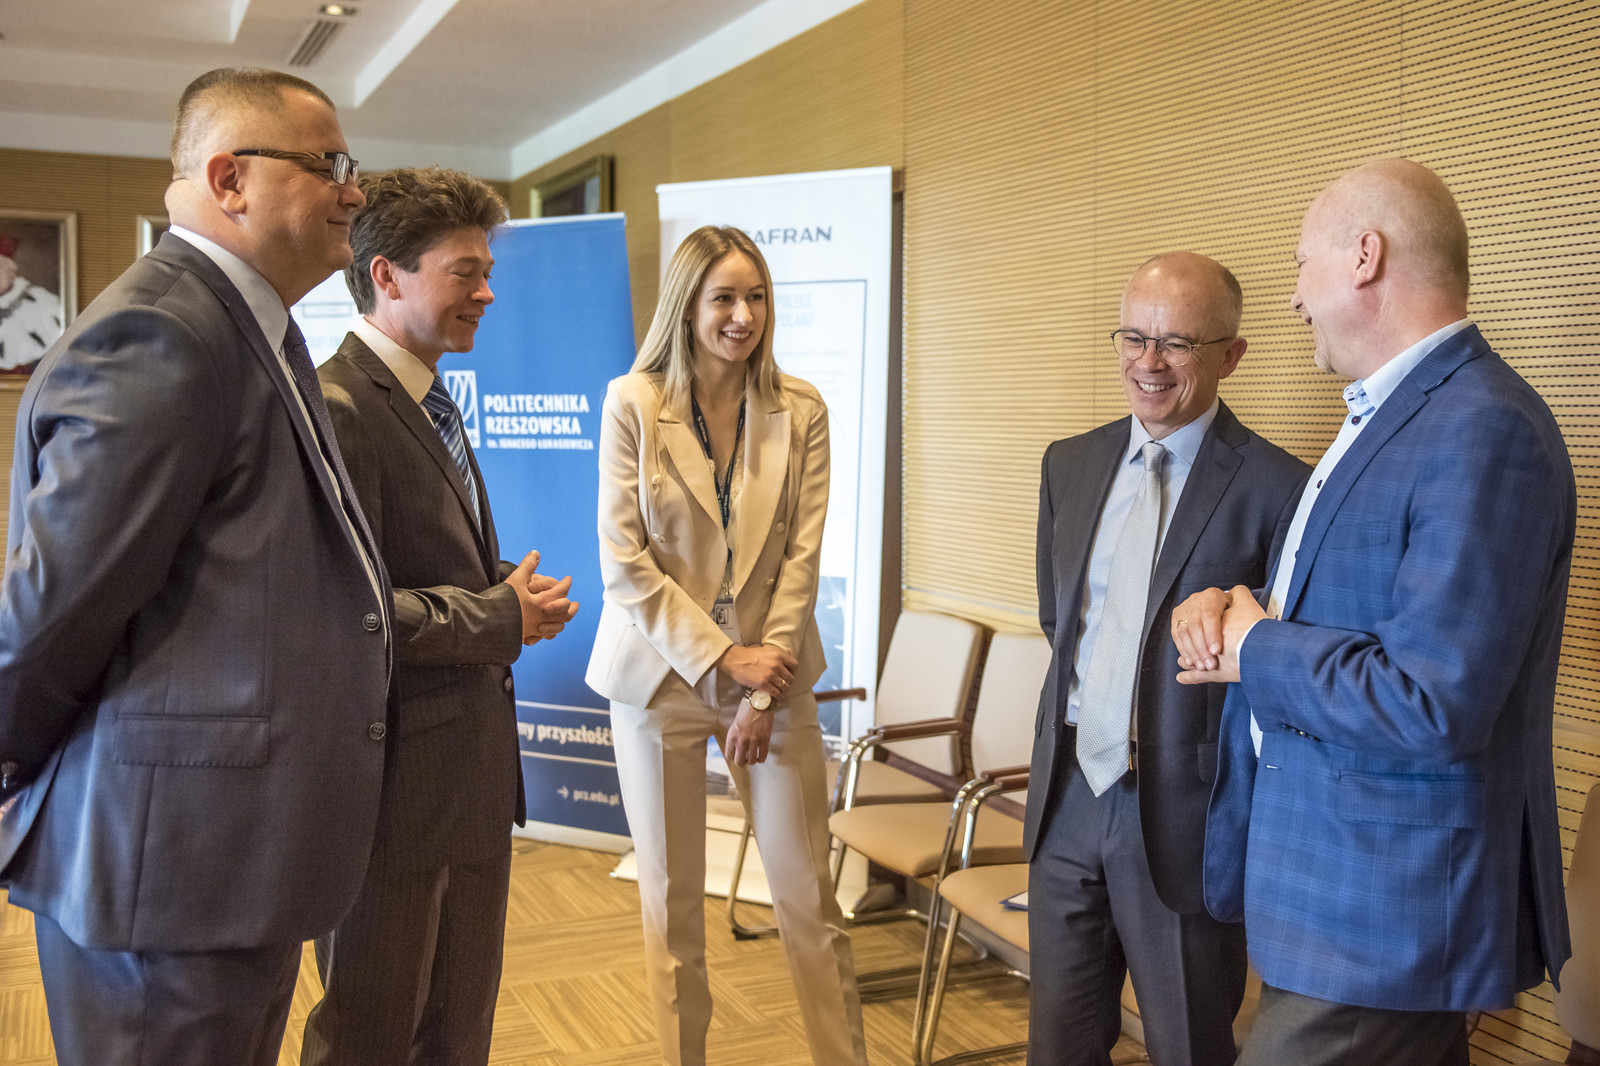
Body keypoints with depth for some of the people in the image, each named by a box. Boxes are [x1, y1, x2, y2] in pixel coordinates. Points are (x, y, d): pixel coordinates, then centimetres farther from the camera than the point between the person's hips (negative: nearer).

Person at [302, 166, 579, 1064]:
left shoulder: (433, 406, 14)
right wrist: (500, 617, -16)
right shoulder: (337, 409, -19)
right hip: (397, 779, -9)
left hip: (472, 770, 10)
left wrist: (508, 588, 2)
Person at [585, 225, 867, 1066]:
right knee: (671, 904, 10)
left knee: (809, 901, 6)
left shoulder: (800, 411, -1)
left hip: (774, 676, 1)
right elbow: (622, 562, -9)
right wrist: (721, 660, -13)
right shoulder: (632, 403, -5)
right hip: (661, 672, -1)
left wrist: (763, 692, -10)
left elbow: (801, 556, -4)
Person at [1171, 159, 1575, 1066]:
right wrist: (1222, 609, -2)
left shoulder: (1483, 431, -22)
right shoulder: (1387, 415, 12)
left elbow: (1433, 707, -29)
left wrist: (1253, 650, -15)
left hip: (1393, 915, -10)